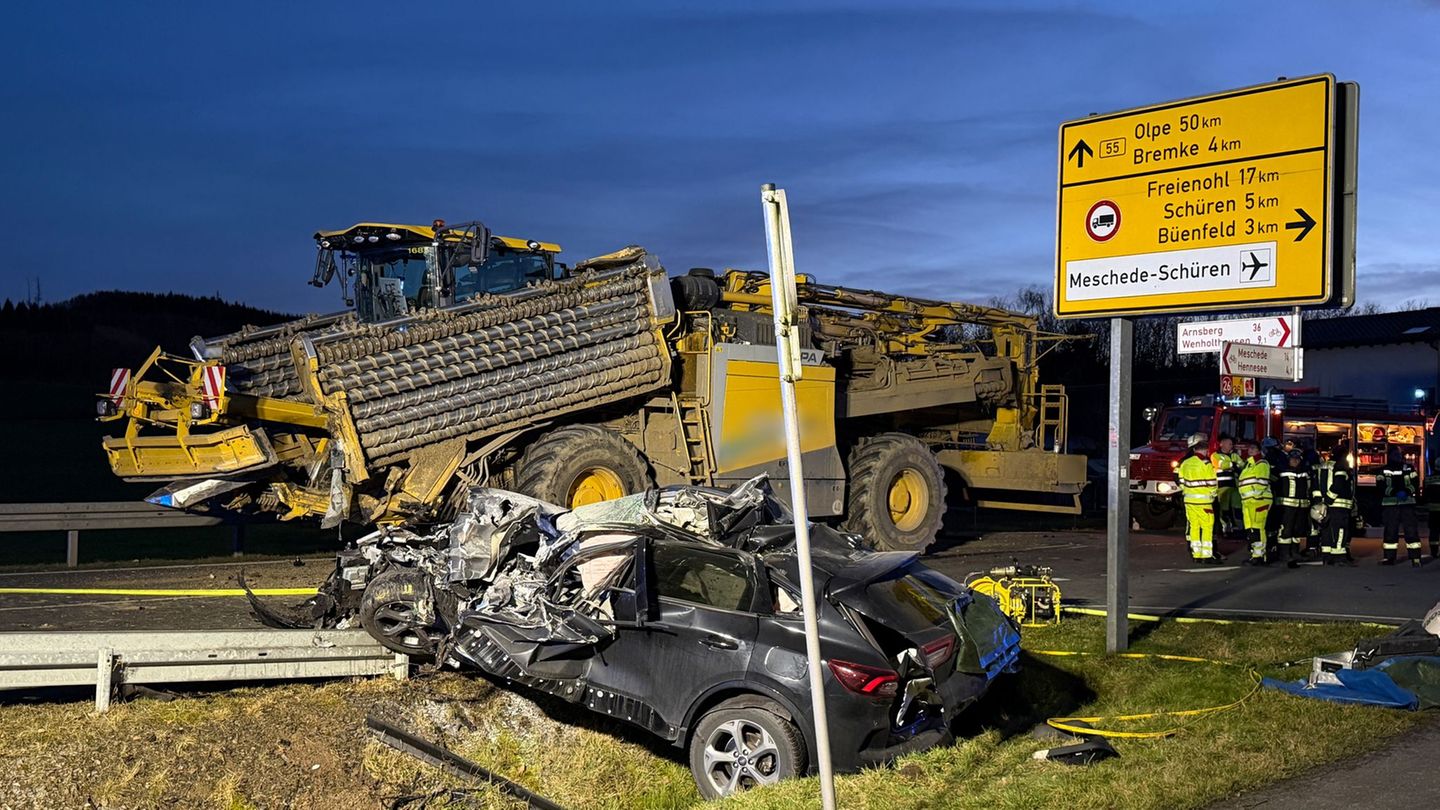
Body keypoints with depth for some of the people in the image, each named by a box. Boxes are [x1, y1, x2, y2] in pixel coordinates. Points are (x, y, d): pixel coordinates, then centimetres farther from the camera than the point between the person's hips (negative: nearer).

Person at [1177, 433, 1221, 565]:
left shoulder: (1185, 463, 6)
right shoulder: (1206, 464, -12)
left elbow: (1182, 483, 10)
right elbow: (1212, 484, -9)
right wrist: (1212, 495, 8)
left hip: (1189, 500, 6)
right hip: (1203, 501, -6)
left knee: (1194, 527, 10)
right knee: (1207, 528, -1)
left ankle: (1196, 555, 12)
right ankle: (1207, 556, -3)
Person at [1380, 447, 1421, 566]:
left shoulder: (1409, 468, 9)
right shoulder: (1384, 470, 7)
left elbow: (1416, 484, 3)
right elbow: (1381, 487, -4)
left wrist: (1406, 492, -17)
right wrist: (1395, 492, -19)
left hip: (1407, 503, 0)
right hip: (1389, 504, 0)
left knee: (1411, 530, -7)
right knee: (1390, 531, 3)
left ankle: (1415, 558, -7)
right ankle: (1389, 557, 10)